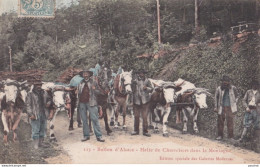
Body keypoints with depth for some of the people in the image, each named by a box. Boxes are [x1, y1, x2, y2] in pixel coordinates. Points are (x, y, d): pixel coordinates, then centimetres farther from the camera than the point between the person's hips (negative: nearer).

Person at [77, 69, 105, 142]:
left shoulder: (93, 82, 6)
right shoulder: (80, 83, 15)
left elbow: (98, 92, 4)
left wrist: (94, 90, -16)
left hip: (91, 103, -4)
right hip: (82, 103, 4)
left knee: (94, 119, -8)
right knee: (84, 120, 7)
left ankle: (98, 136, -7)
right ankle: (86, 135, 15)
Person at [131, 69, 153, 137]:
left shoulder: (147, 81, 4)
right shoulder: (135, 81, 6)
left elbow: (151, 89, 3)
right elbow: (132, 90, 13)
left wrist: (147, 88, -14)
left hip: (145, 101, -1)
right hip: (136, 101, 1)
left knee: (145, 117, -1)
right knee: (136, 116, 8)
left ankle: (145, 131, 5)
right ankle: (136, 130, 19)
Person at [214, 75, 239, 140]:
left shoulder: (233, 88, -1)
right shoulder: (219, 89, -2)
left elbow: (236, 97, 12)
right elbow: (216, 98, 9)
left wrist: (234, 104, 3)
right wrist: (216, 107, 9)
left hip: (230, 108, -1)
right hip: (221, 107, 1)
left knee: (230, 122, -1)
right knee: (220, 121, 3)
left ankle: (231, 136, 6)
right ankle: (220, 135, 14)